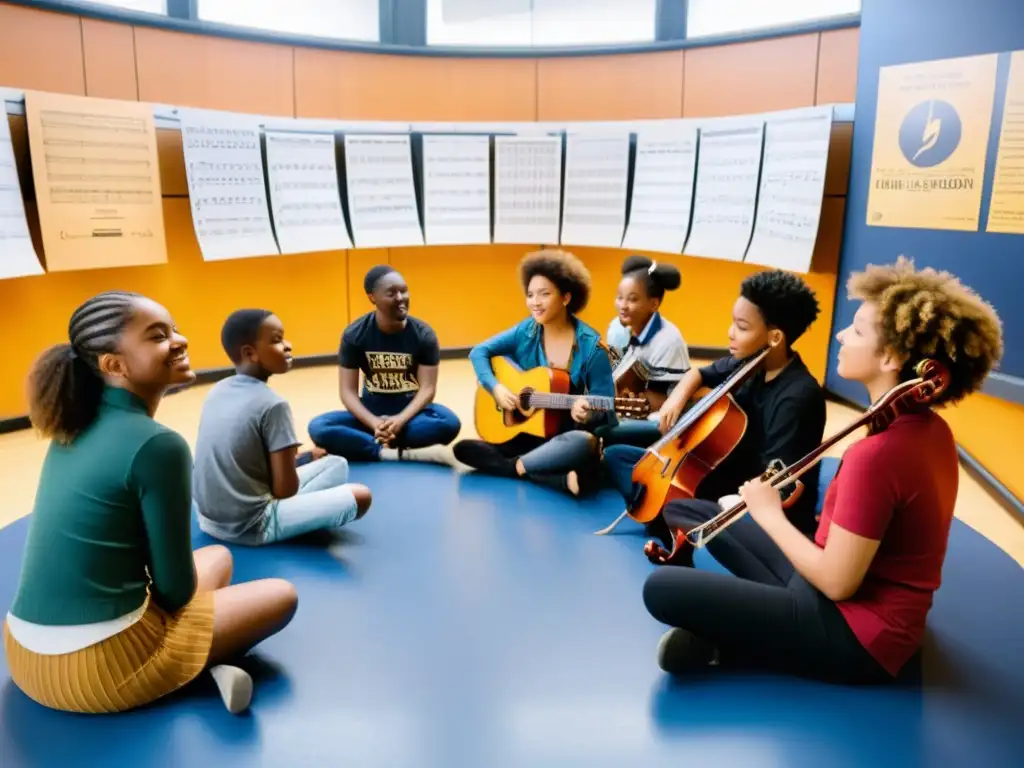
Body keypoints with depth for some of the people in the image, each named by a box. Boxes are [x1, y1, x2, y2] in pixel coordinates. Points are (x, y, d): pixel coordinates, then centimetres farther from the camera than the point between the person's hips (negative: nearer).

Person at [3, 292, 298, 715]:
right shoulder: (156, 445, -20)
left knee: (218, 557, 25)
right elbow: (175, 590, -11)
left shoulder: (74, 426, 6)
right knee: (281, 595, 11)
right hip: (94, 665, -8)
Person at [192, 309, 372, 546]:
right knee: (361, 496, -5)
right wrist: (287, 454, 5)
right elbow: (285, 489, -15)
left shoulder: (217, 390, 4)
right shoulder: (272, 404, -18)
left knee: (335, 464, 21)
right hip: (250, 526, -8)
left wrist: (284, 452, 13)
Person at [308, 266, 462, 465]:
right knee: (318, 427, -26)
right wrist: (375, 423, -29)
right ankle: (402, 454, -33)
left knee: (450, 422, -33)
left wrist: (400, 420, -31)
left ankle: (365, 445, -27)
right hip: (371, 412, 1)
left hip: (410, 411, 0)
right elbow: (348, 391, -11)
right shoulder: (354, 335, -9)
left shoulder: (424, 334, -9)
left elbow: (427, 388, -14)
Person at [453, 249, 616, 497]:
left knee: (584, 443, -40)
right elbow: (479, 352, 5)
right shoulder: (525, 332, -1)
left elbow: (605, 409, -10)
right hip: (527, 432, 4)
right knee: (464, 449, -13)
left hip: (566, 436, -4)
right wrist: (496, 388, -12)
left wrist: (588, 414, -34)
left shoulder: (591, 346, -12)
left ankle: (518, 466, -15)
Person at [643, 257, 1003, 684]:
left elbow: (836, 582, -24)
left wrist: (769, 513, -11)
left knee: (661, 588, -17)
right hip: (870, 607, 10)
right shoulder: (932, 429, 1)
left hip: (854, 636, -9)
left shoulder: (876, 454, -30)